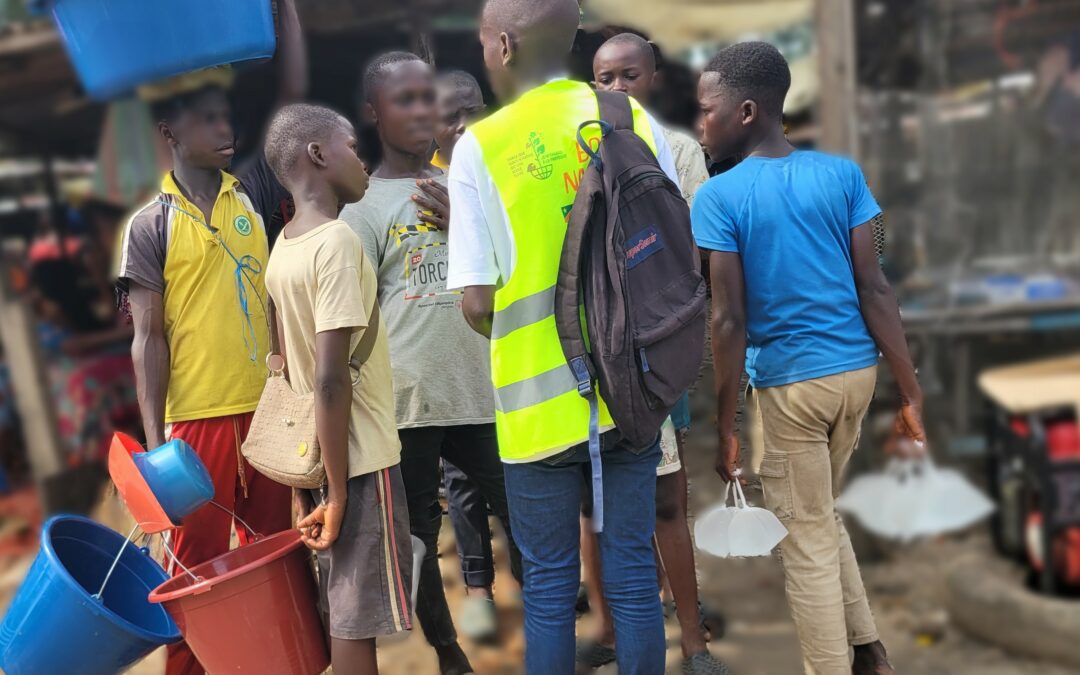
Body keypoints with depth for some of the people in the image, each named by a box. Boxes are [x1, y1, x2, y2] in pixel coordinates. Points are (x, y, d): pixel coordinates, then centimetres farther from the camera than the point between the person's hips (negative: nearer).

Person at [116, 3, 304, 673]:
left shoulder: (252, 196, 7)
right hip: (197, 418, -3)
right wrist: (155, 440, -9)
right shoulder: (151, 226, -1)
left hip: (269, 408, 3)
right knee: (199, 565, 4)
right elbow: (149, 339, -4)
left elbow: (295, 106, 2)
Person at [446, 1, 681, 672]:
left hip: (541, 400, -3)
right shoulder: (638, 123, 2)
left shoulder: (481, 145, -8)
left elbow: (478, 303, -10)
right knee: (634, 574, 13)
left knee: (550, 587, 10)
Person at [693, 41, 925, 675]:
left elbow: (730, 321, -15)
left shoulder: (718, 197, -12)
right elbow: (875, 289, -3)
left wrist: (725, 426, -8)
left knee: (807, 541, 8)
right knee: (824, 515, 25)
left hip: (789, 382, -5)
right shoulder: (844, 173, 0)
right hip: (856, 372, 5)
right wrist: (912, 391, 1)